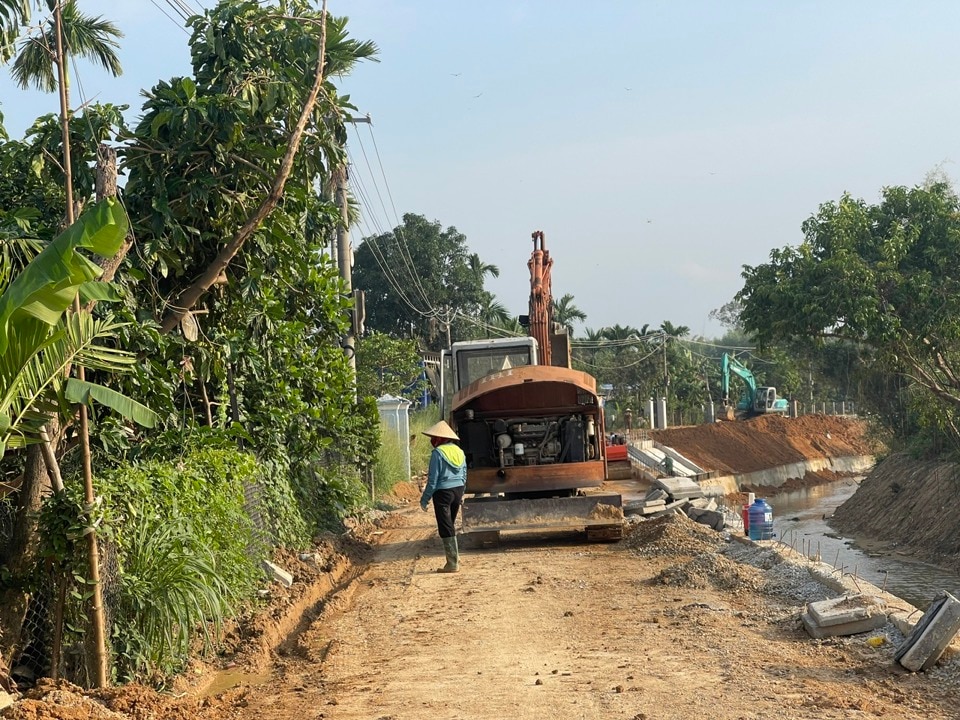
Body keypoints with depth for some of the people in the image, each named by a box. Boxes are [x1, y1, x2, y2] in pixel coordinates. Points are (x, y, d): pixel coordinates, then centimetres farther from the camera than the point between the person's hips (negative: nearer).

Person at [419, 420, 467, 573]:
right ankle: (455, 557, 25)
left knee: (446, 528, -1)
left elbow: (433, 479, -14)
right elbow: (464, 476, 15)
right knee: (450, 525, 21)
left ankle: (453, 564, -1)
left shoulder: (438, 453, -13)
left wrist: (425, 499, -8)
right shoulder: (459, 451, 9)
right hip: (458, 490, 7)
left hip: (443, 492, -7)